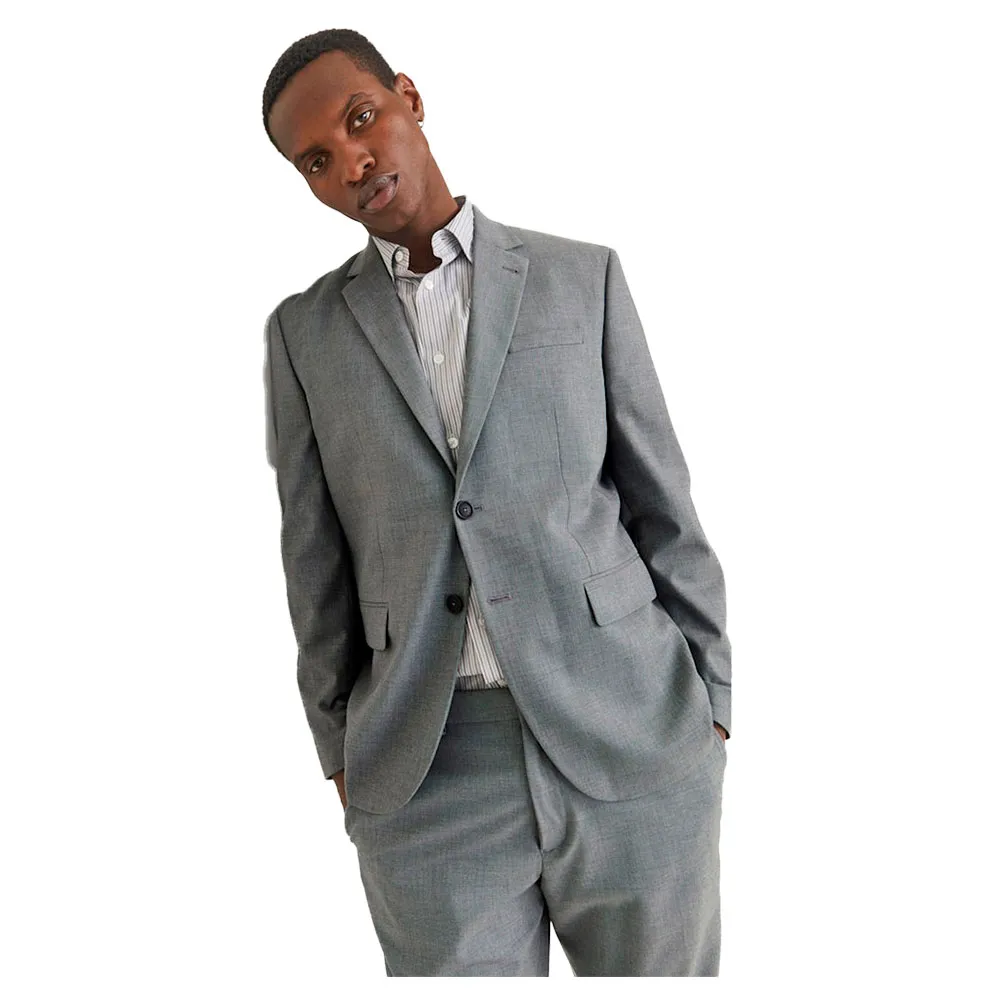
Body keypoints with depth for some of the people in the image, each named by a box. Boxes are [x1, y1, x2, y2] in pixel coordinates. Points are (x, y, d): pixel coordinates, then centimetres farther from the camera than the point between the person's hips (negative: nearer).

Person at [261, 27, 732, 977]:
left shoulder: (583, 277, 5)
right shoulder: (305, 331, 8)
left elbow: (661, 501, 5)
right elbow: (316, 557, 9)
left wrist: (709, 702, 4)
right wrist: (341, 753, 8)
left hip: (633, 736, 0)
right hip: (423, 768, 1)